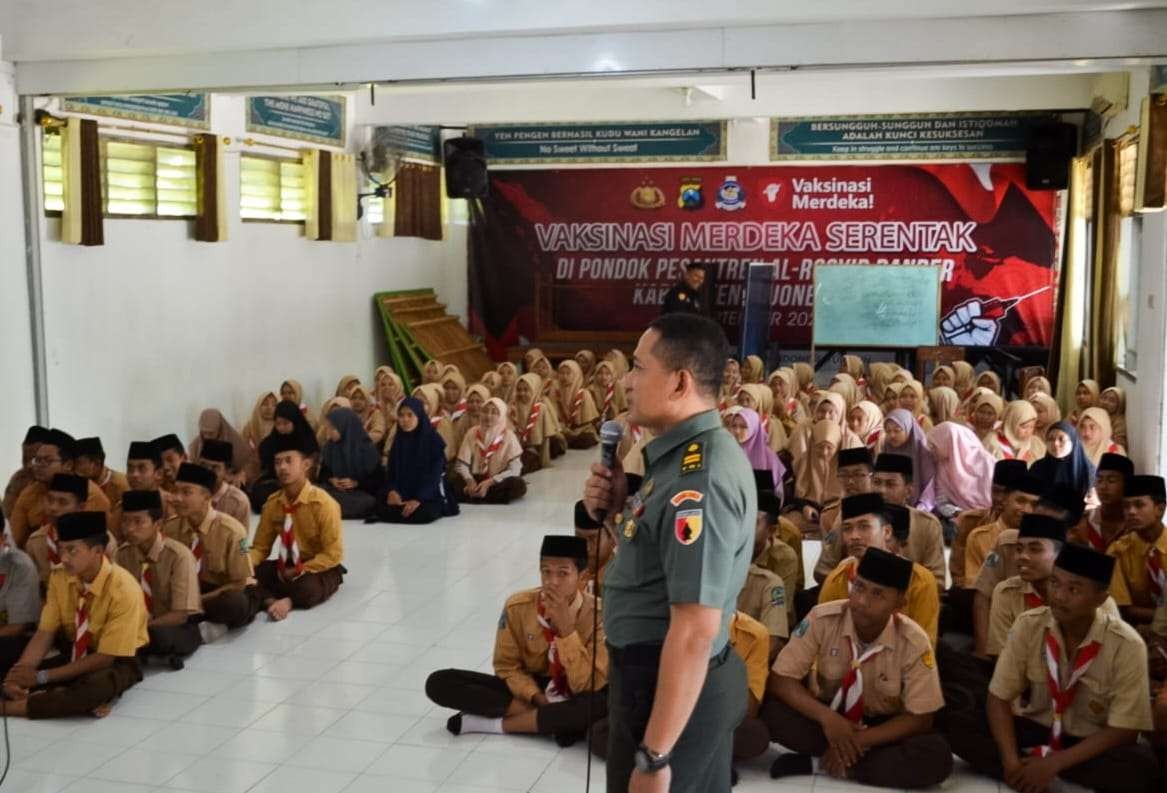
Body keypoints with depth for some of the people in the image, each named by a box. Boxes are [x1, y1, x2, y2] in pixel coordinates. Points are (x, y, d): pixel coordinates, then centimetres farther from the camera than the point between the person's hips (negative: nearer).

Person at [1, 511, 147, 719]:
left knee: (99, 686, -40)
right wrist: (21, 669, -28)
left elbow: (105, 657, -24)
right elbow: (45, 632, -8)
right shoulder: (59, 578, -9)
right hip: (75, 654, 6)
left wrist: (42, 677, -26)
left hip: (117, 660, -6)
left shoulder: (123, 589, -26)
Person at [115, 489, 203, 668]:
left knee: (159, 635, -37)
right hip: (140, 625, 4)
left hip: (180, 628, -4)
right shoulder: (123, 553, -5)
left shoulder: (179, 555, -20)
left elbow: (180, 615, -20)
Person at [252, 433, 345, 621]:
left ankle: (288, 601, -11)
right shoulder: (272, 503, -3)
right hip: (287, 566, 5)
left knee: (306, 589, -39)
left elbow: (332, 555, -18)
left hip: (320, 568, -5)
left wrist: (298, 571, -22)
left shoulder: (324, 504, -20)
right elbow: (260, 547, 2)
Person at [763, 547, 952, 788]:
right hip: (829, 718, 0)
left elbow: (920, 718, -16)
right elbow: (779, 680, -19)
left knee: (937, 755, -30)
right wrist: (826, 718, -32)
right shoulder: (822, 619, -20)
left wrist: (859, 740, -25)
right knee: (772, 711, -28)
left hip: (881, 728, 0)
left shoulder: (914, 642, -20)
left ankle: (819, 763, -22)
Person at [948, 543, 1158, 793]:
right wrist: (1011, 762, -26)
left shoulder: (1126, 645, -18)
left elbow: (1123, 731, -17)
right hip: (1034, 729, 2)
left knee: (1142, 767, -35)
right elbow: (999, 698, -9)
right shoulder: (1028, 625, -12)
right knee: (956, 724, -21)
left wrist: (1053, 763, -25)